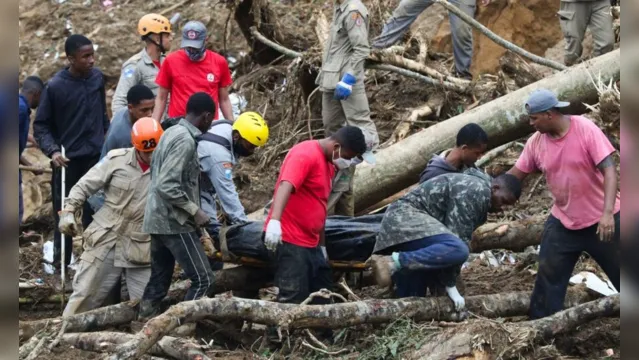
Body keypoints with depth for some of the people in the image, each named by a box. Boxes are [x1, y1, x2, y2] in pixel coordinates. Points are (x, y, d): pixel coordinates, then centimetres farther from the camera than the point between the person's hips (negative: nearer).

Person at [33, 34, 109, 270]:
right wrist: (52, 150, -18)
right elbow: (41, 125, -6)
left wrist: (107, 136, 12)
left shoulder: (98, 77, 0)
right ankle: (61, 260, 11)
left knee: (95, 211, 6)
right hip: (67, 159, -3)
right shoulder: (55, 87, -12)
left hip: (96, 156, 3)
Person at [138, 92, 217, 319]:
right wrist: (195, 211, -17)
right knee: (202, 278, -7)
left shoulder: (172, 132, 12)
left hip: (159, 219, 10)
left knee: (159, 280, 11)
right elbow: (167, 186, -25)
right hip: (174, 222, -10)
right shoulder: (185, 140, -17)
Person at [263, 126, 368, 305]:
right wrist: (274, 221, -46)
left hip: (311, 243, 10)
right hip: (290, 241, -10)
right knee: (294, 300, -12)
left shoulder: (328, 163, 15)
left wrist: (322, 244, 23)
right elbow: (285, 186, -31)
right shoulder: (306, 155, -15)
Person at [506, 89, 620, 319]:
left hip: (601, 220, -4)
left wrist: (607, 213, -32)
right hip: (563, 222, 4)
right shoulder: (536, 142, -5)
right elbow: (514, 176, 4)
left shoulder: (585, 130, -19)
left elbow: (609, 170, -22)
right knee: (548, 278, 4)